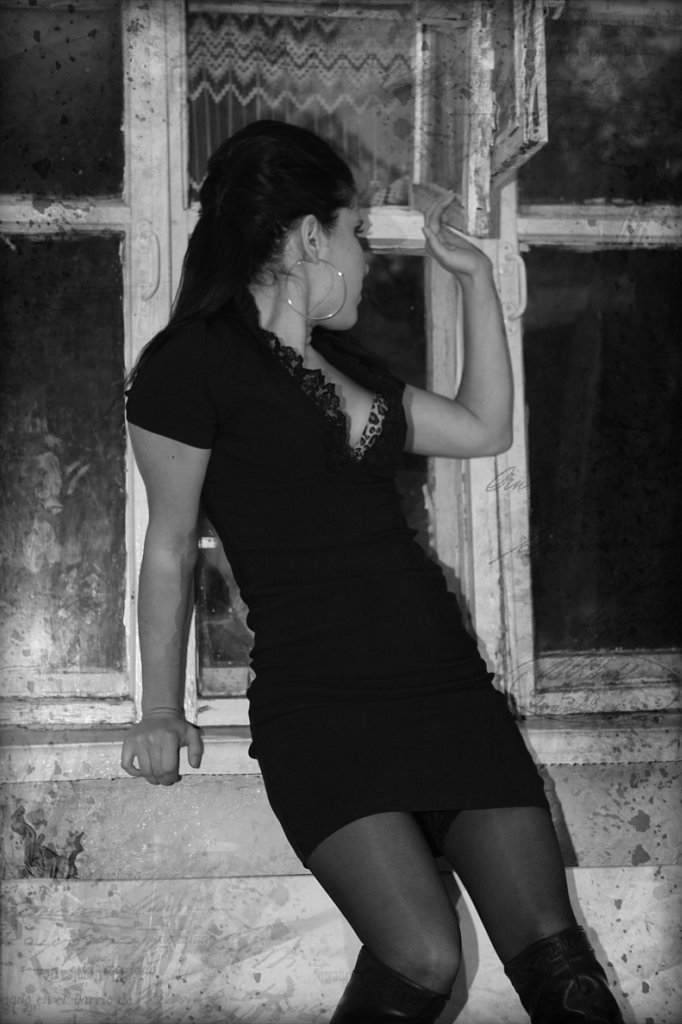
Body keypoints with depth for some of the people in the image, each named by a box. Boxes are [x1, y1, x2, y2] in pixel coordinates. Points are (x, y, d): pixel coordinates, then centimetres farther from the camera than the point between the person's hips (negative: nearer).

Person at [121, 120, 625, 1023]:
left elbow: (485, 429, 25)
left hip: (445, 679, 7)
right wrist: (161, 710, 8)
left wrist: (476, 276, 26)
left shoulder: (344, 364, 20)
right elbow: (171, 548, 3)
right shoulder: (192, 362, -1)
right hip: (318, 702, -6)